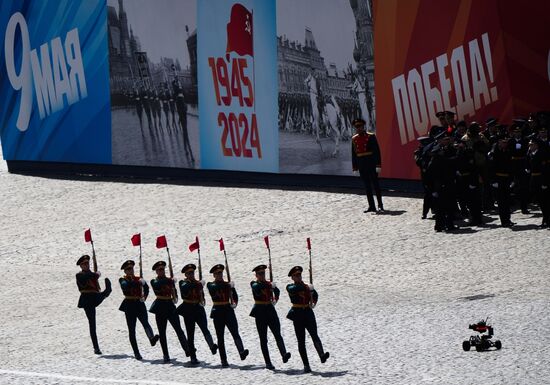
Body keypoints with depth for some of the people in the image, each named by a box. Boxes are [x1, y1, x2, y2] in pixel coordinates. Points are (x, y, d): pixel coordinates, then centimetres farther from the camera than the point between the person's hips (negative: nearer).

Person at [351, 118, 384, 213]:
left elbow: (377, 151, -8)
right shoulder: (354, 139, 8)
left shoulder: (371, 137, -6)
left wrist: (378, 165, -13)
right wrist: (355, 167, 8)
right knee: (367, 186, 6)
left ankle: (380, 206, 2)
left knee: (375, 185, -2)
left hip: (371, 164, -4)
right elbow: (353, 154, 11)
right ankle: (371, 206, 9)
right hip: (361, 165, 4)